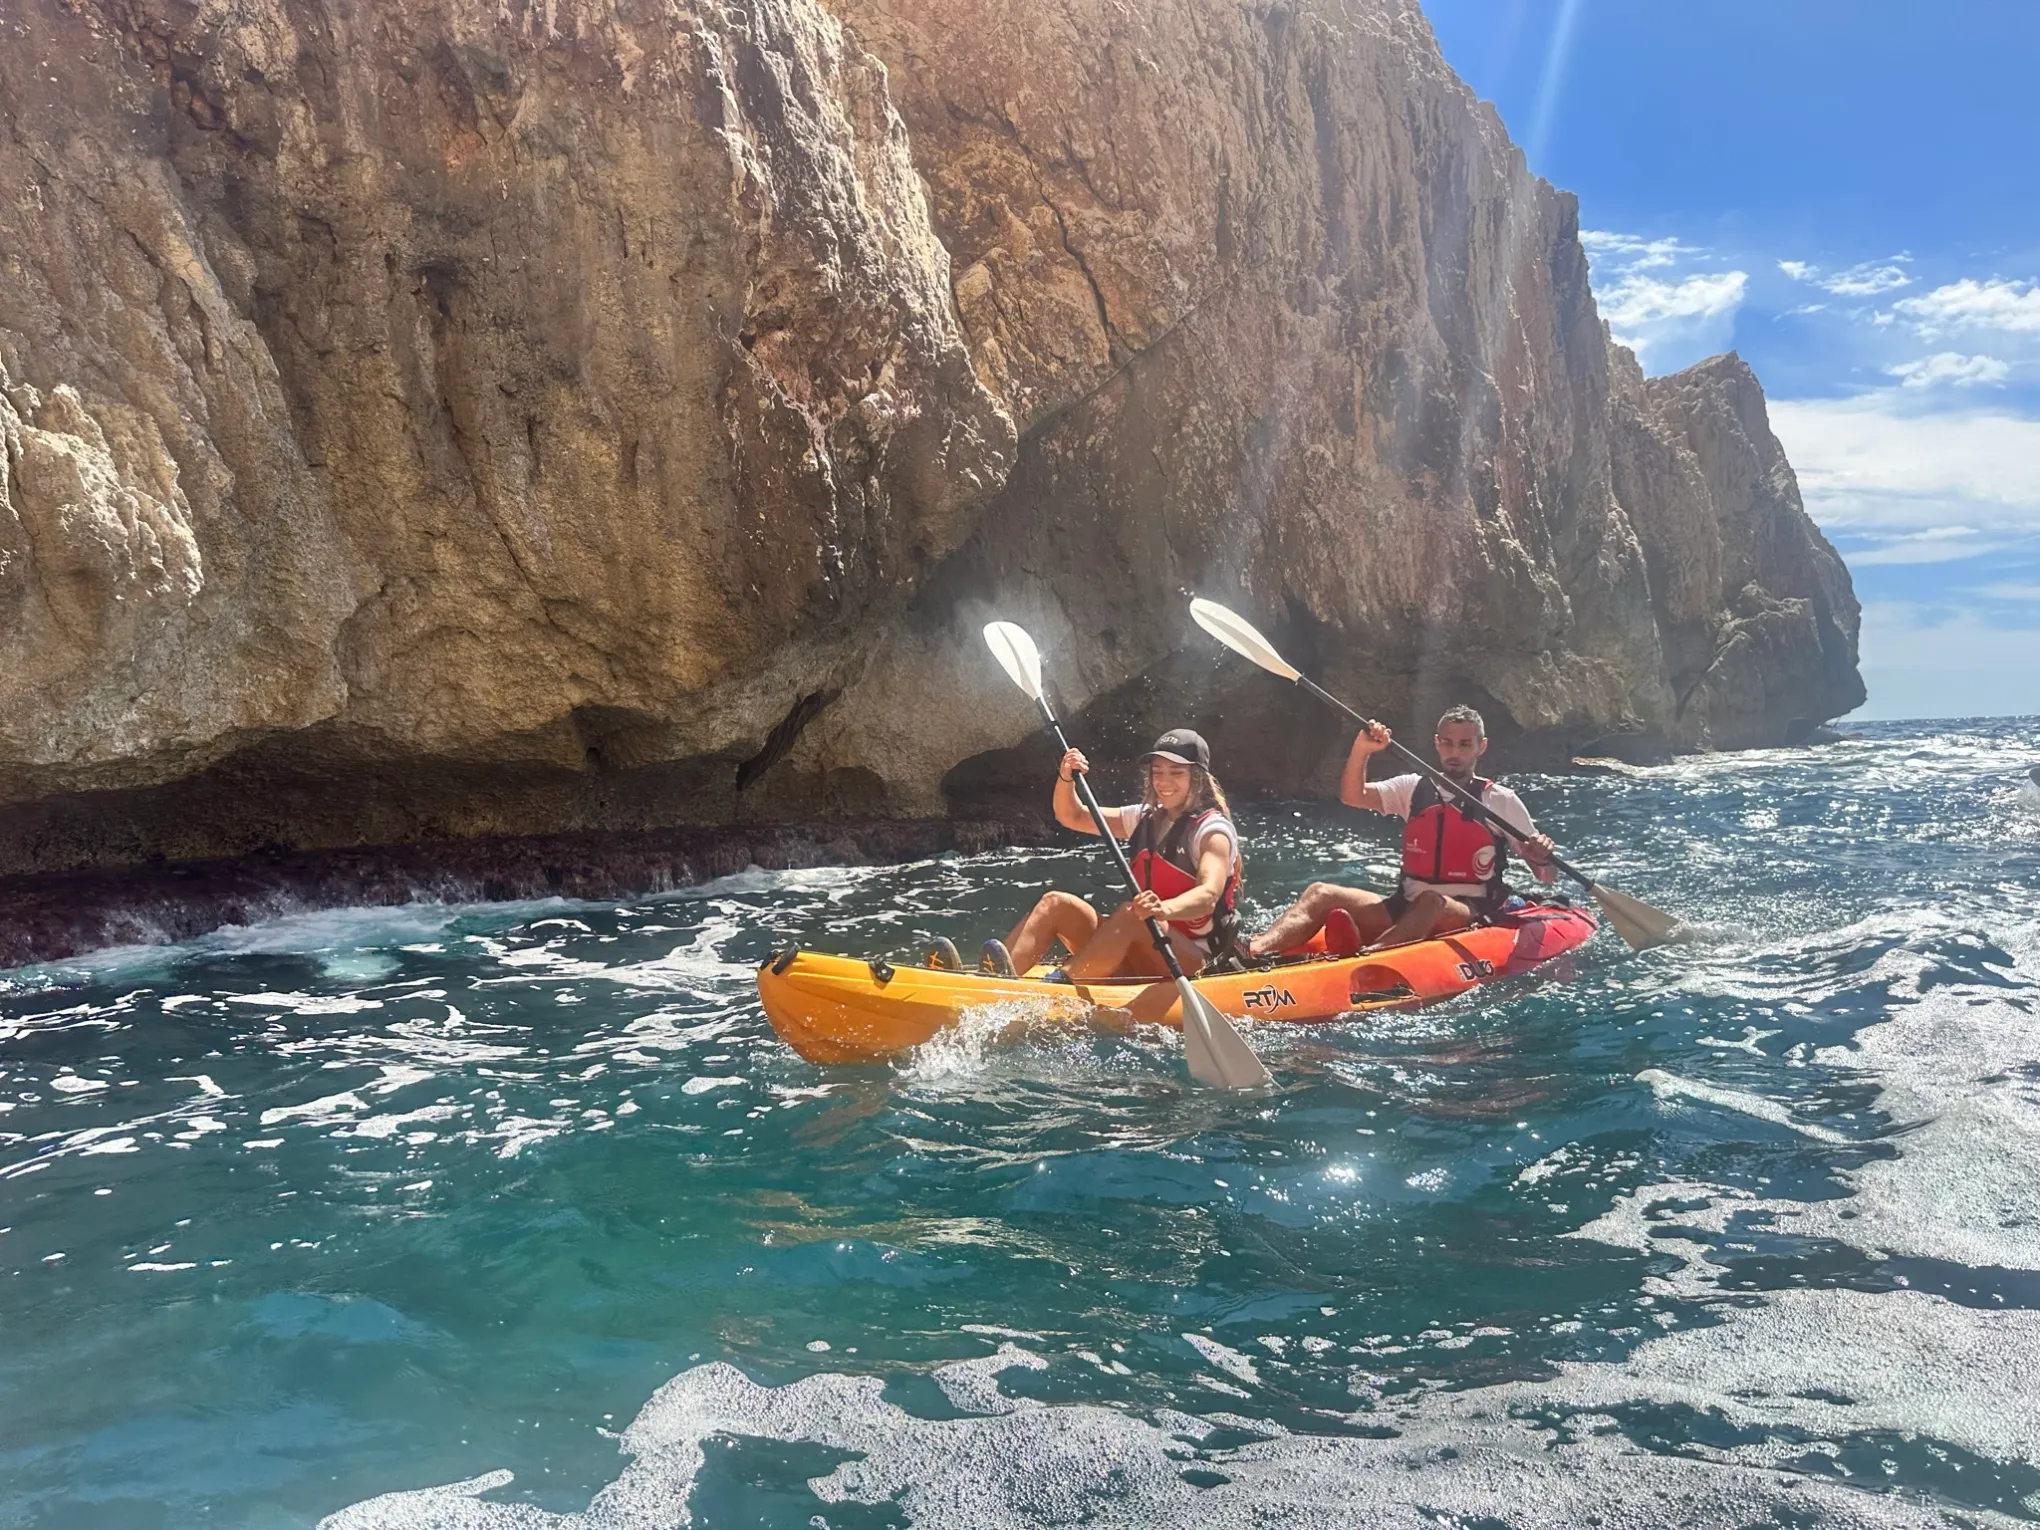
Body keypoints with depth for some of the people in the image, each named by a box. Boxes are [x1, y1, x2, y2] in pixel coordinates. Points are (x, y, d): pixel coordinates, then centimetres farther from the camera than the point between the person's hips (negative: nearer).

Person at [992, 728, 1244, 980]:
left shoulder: (1212, 830, -7)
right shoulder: (1145, 819, 15)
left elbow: (1208, 896, -26)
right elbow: (1072, 817, 17)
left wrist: (1166, 909, -47)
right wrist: (1066, 779, -4)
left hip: (1190, 964, -7)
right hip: (1137, 963, 7)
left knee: (1130, 914, -35)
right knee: (1056, 903, -10)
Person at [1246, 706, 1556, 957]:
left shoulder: (1501, 801, 4)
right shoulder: (1413, 789, 13)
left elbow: (1546, 877, 4)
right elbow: (1352, 796, 0)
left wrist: (1542, 859, -20)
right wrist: (1362, 750, -16)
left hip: (1470, 916, -3)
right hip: (1407, 910, 4)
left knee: (1430, 902, -39)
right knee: (1320, 894, -17)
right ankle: (1251, 954, -45)